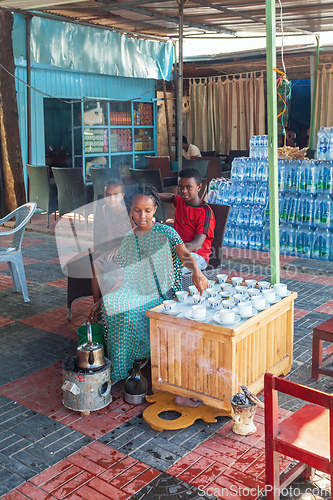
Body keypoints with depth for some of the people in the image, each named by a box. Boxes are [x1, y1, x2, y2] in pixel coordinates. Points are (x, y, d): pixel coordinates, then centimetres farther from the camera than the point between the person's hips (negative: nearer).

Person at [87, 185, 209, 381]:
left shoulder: (166, 232, -2)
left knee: (129, 312, -31)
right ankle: (119, 371, -13)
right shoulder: (127, 239, 10)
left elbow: (185, 255, -18)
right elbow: (122, 277, 11)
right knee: (112, 303, -26)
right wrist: (100, 301, 3)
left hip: (161, 294, -4)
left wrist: (196, 270, -42)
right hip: (135, 292, 4)